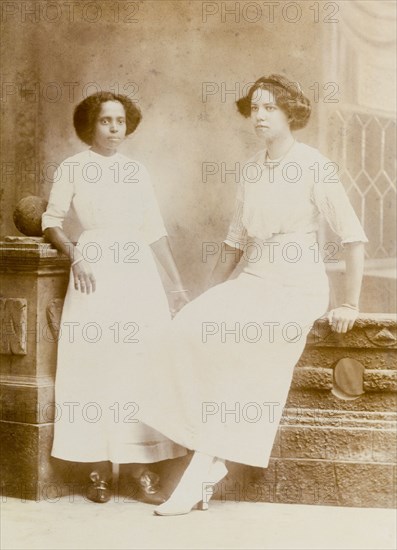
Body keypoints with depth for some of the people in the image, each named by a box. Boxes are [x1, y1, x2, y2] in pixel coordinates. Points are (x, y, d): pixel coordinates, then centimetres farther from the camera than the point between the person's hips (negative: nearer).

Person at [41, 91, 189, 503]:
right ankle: (99, 469, 4)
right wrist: (75, 256, -13)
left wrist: (177, 283, 14)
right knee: (95, 368, -4)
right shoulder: (72, 169, 4)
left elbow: (155, 231, 16)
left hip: (139, 273, 3)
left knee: (143, 367, -2)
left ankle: (143, 469, 2)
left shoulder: (137, 171, 14)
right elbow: (51, 222, 4)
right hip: (95, 274, -3)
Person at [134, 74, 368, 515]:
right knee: (186, 334, -18)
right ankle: (211, 461, -11)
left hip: (296, 286, -6)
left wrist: (350, 304, -7)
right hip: (251, 280, 6)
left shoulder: (313, 166, -7)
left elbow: (353, 238, -6)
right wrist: (208, 295, 17)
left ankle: (201, 467, -12)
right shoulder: (251, 169, 12)